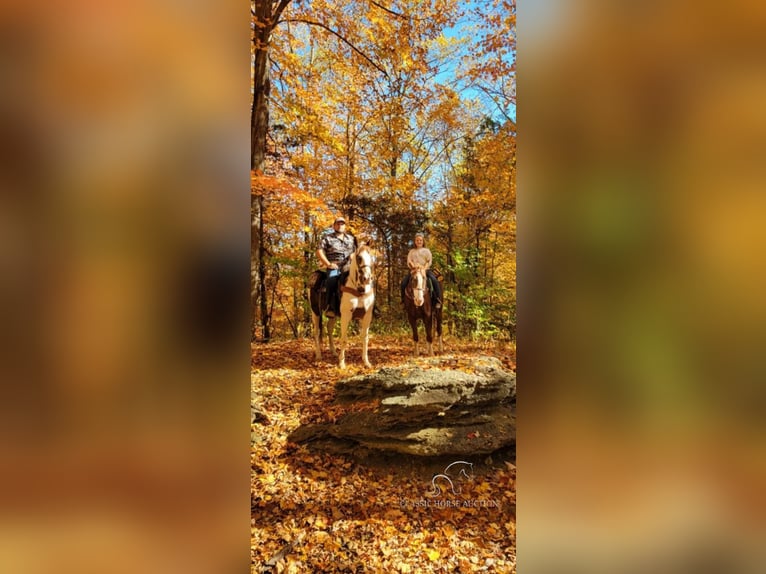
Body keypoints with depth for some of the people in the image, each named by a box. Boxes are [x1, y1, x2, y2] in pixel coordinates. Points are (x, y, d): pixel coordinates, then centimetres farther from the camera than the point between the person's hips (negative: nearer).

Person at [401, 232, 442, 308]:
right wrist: (413, 266, -17)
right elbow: (409, 261, 6)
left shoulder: (426, 250, 15)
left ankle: (437, 300, -20)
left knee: (434, 280, -28)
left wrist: (424, 268, -15)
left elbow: (429, 261, 4)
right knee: (404, 281, -23)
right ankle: (403, 299, -6)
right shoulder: (412, 251, 19)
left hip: (425, 270, -1)